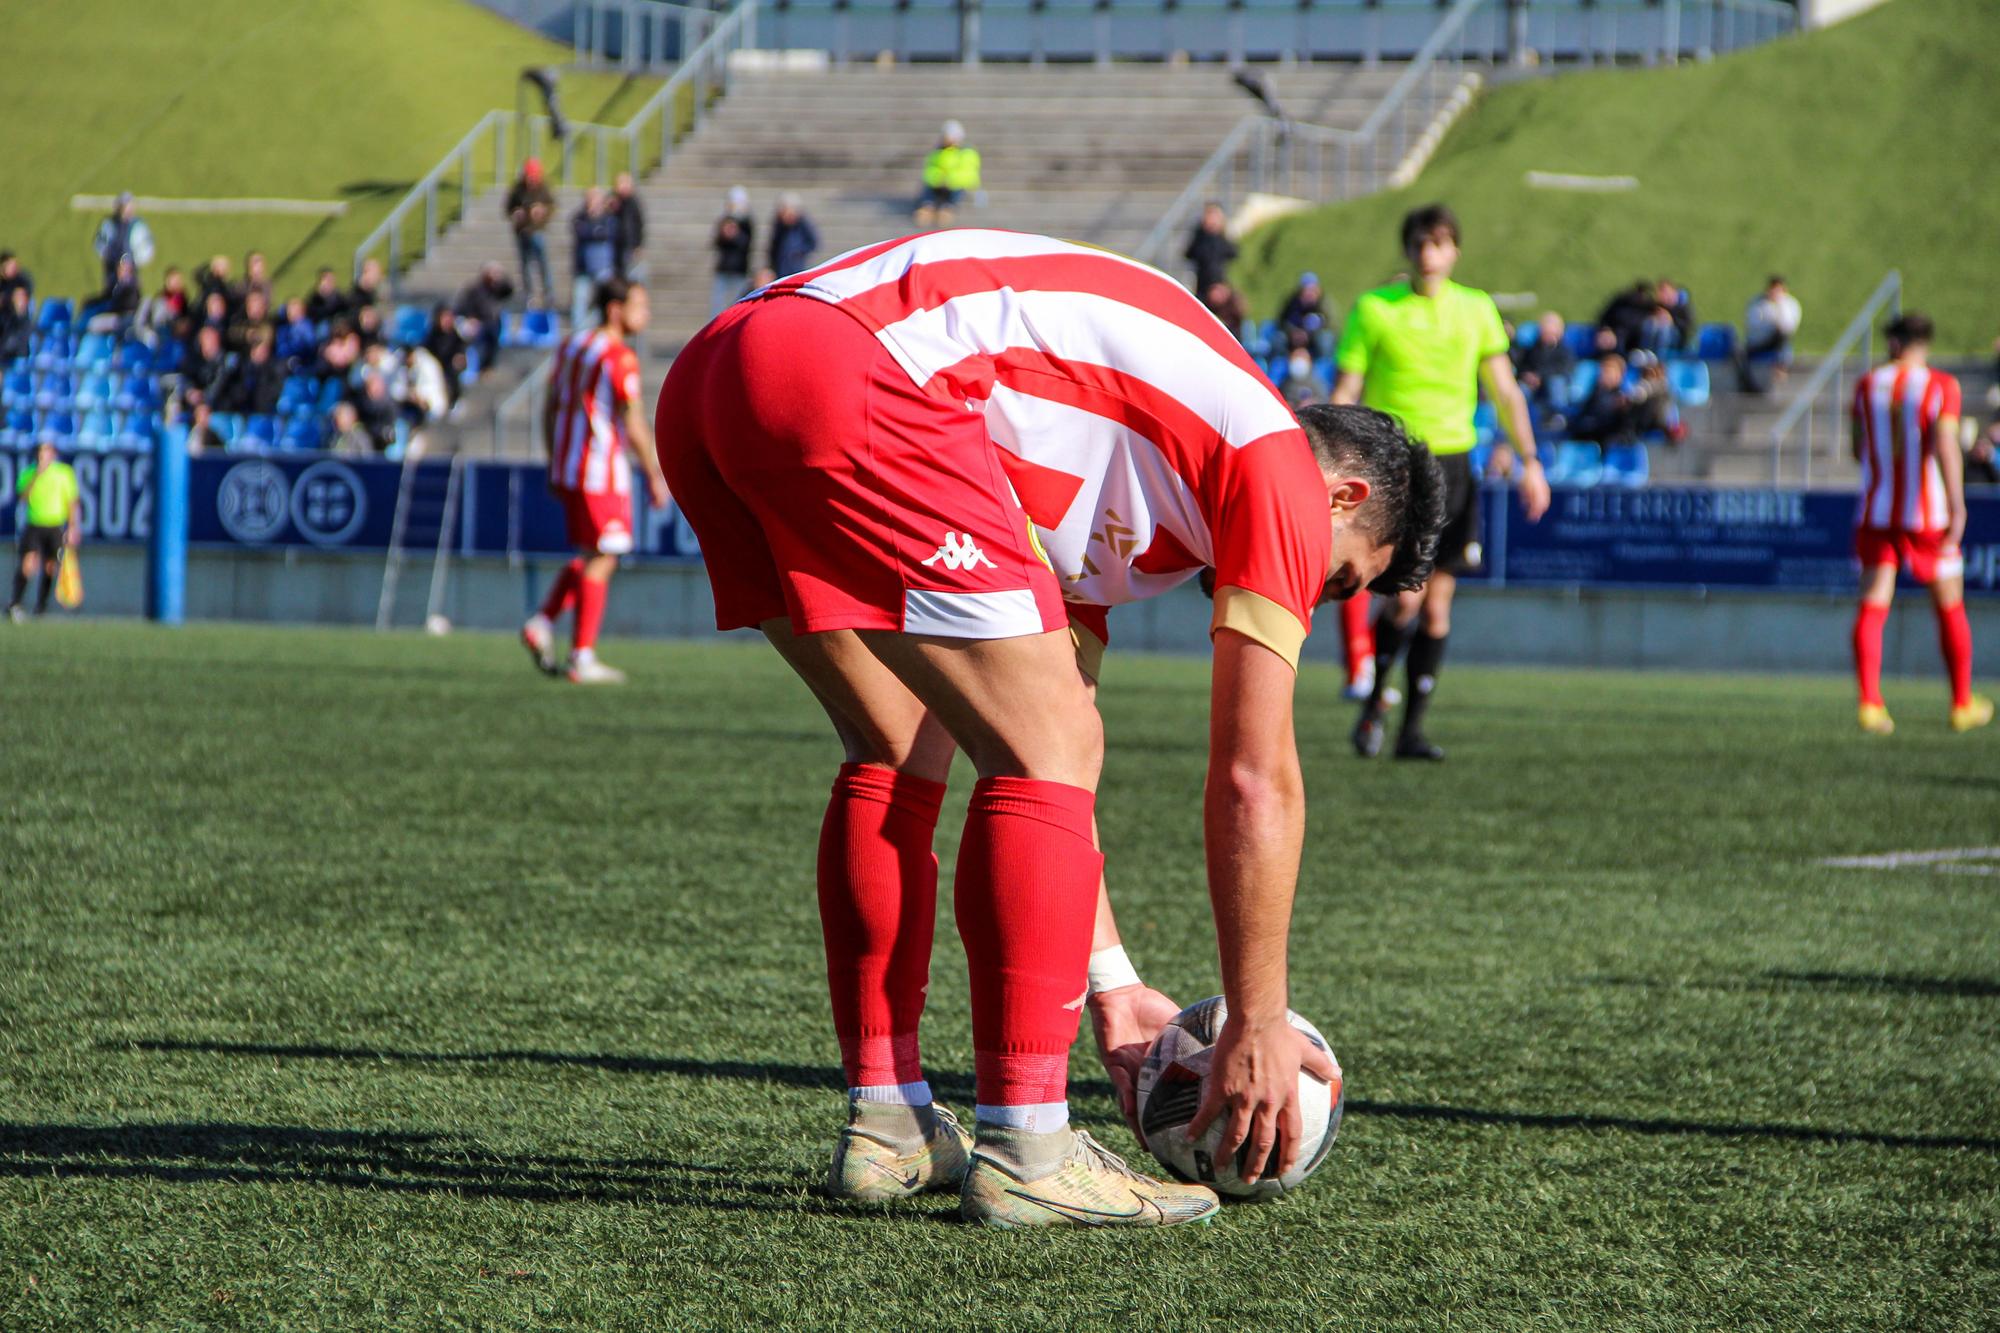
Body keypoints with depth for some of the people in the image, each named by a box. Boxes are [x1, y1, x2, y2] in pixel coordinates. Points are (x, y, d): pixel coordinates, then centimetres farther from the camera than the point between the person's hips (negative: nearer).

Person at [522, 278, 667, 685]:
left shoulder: (571, 346, 13)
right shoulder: (619, 356, -12)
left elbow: (550, 409, 17)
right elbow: (633, 424, -16)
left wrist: (554, 463, 22)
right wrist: (654, 476, -10)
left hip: (567, 468, 8)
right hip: (603, 471, -8)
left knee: (590, 556, 19)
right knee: (601, 559, -2)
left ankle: (542, 623, 5)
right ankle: (582, 658, -2)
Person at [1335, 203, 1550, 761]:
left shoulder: (1476, 310, 9)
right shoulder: (1373, 309, 0)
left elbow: (1504, 390, 12)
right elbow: (1345, 393, 1)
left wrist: (1529, 461, 3)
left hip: (1453, 464, 3)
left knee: (1438, 602, 1)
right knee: (1406, 596, -14)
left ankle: (1413, 727, 8)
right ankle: (1373, 704, 9)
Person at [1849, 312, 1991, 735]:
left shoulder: (1867, 386, 4)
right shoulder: (1941, 386, -6)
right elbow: (1945, 445, -19)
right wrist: (1957, 507, -23)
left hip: (1876, 512, 2)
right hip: (1927, 517, -2)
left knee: (1872, 608, -1)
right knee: (1950, 608, 11)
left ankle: (1869, 704, -15)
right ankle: (1963, 704, 18)